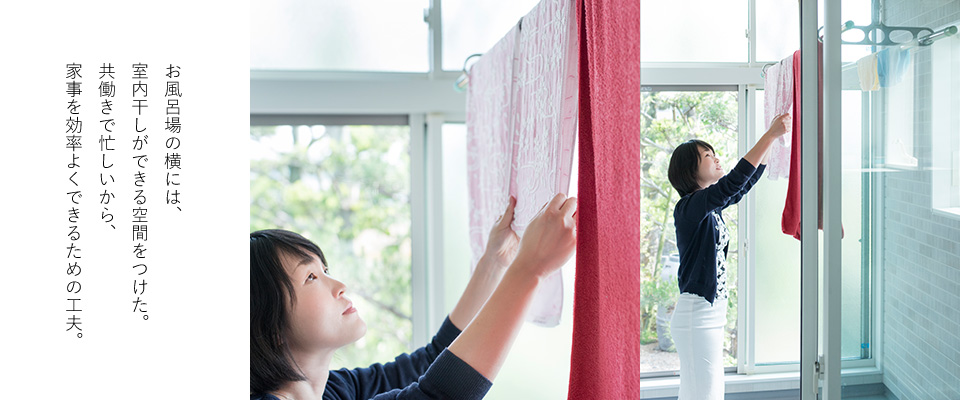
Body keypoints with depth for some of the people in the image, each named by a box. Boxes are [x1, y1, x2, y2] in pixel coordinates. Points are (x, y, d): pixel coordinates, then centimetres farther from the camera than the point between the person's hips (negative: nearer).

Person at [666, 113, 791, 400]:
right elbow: (735, 181, -26)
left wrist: (772, 136, 15)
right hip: (697, 315, -9)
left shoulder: (711, 205, 12)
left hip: (711, 313, 9)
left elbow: (747, 182, 20)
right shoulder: (690, 206, -15)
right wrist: (771, 135, -23)